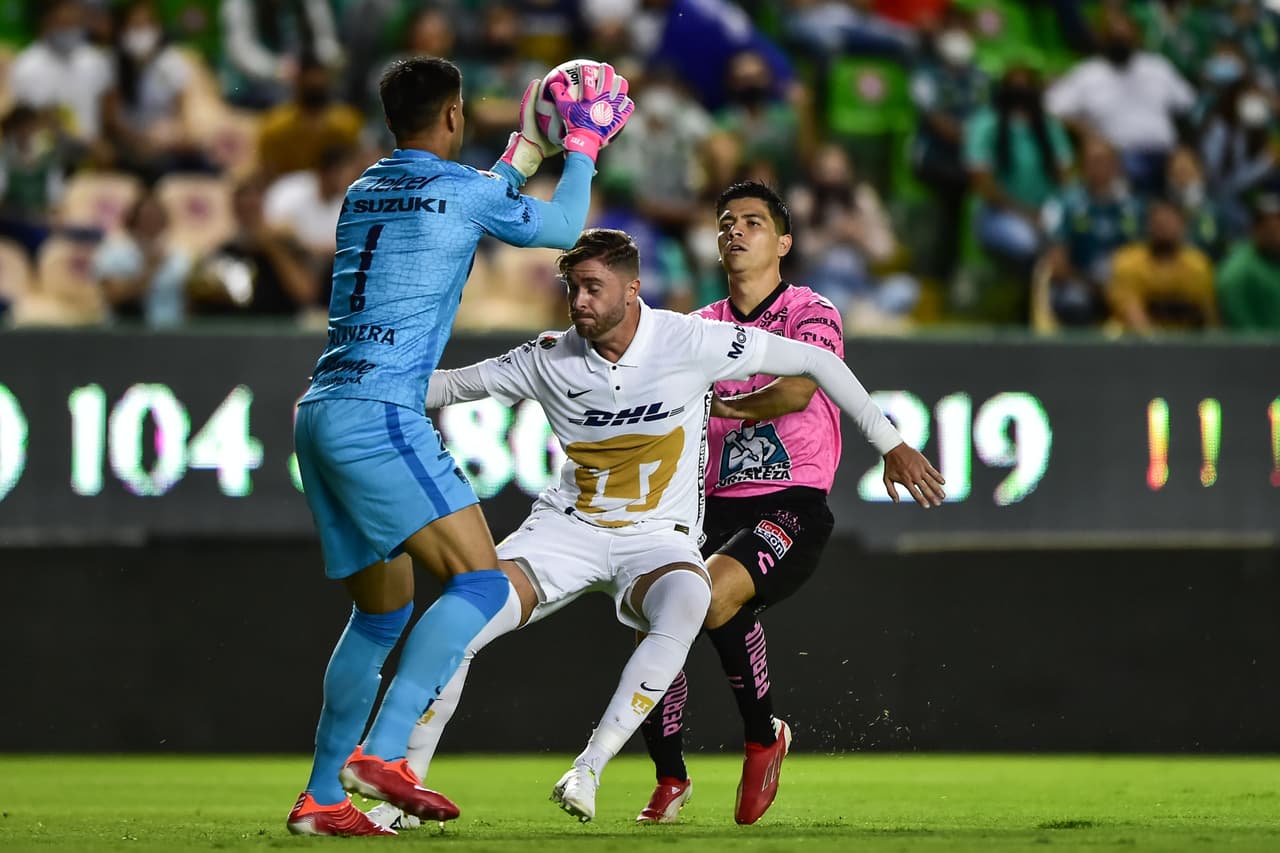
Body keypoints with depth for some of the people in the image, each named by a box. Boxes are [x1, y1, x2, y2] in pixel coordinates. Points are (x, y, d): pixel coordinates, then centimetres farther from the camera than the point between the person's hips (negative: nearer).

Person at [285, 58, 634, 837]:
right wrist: (585, 143, 27)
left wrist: (527, 151, 47)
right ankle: (382, 754, -25)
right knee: (481, 584, -12)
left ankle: (321, 797, 14)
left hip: (322, 415, 9)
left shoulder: (365, 193, 19)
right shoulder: (462, 189, -4)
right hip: (379, 418, -9)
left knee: (382, 611, 16)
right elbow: (561, 229, 13)